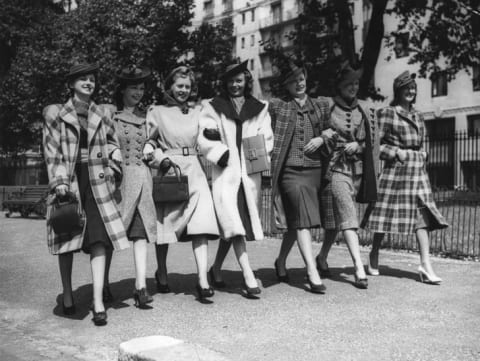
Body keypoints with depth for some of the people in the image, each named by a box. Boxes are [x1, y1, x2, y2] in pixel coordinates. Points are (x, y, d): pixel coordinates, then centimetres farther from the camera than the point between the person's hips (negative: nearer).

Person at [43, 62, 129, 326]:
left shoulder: (103, 114, 11)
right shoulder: (55, 114, 4)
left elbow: (113, 144, 21)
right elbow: (52, 152, -1)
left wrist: (111, 167, 5)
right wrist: (58, 182, -12)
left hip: (97, 185, 1)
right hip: (68, 184, -1)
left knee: (99, 240, -9)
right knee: (66, 240, 6)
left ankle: (98, 302, -9)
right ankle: (67, 295, 23)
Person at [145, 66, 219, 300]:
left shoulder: (197, 112, 15)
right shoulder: (157, 113, 5)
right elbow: (147, 142, 4)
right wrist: (161, 158, -10)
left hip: (194, 171, 2)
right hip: (167, 171, -2)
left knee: (201, 223, -12)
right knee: (164, 224, 7)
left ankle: (203, 280, -15)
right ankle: (161, 273, 29)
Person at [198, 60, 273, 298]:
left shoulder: (259, 108, 13)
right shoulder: (213, 108, 7)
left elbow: (266, 138, 9)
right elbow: (204, 138, -2)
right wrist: (221, 154, -14)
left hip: (250, 173, 3)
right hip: (225, 172, -3)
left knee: (230, 227, 8)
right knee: (234, 224, -13)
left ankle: (216, 268, 27)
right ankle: (249, 278, -13)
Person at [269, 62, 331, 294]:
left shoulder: (321, 105, 14)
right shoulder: (276, 106, 3)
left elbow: (332, 131, 16)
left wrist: (321, 138, -3)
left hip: (314, 169, 4)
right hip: (290, 169, -4)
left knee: (296, 222, 12)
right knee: (302, 220, -14)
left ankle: (280, 261, 33)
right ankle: (312, 272, -13)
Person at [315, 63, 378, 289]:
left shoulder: (365, 110, 10)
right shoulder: (326, 107, -4)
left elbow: (370, 141, 14)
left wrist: (358, 146, -4)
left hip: (357, 168, 5)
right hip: (334, 167, -5)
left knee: (337, 218, 14)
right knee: (347, 215, -15)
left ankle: (322, 258, 32)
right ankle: (359, 268, -16)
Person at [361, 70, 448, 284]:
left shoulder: (417, 116, 18)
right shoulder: (387, 113, -2)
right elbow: (375, 144, -4)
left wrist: (422, 156, 9)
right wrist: (396, 152, -12)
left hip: (418, 169, 6)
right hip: (396, 168, -6)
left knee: (422, 214, -5)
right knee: (386, 214, 1)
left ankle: (425, 265, -8)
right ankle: (374, 256, 21)